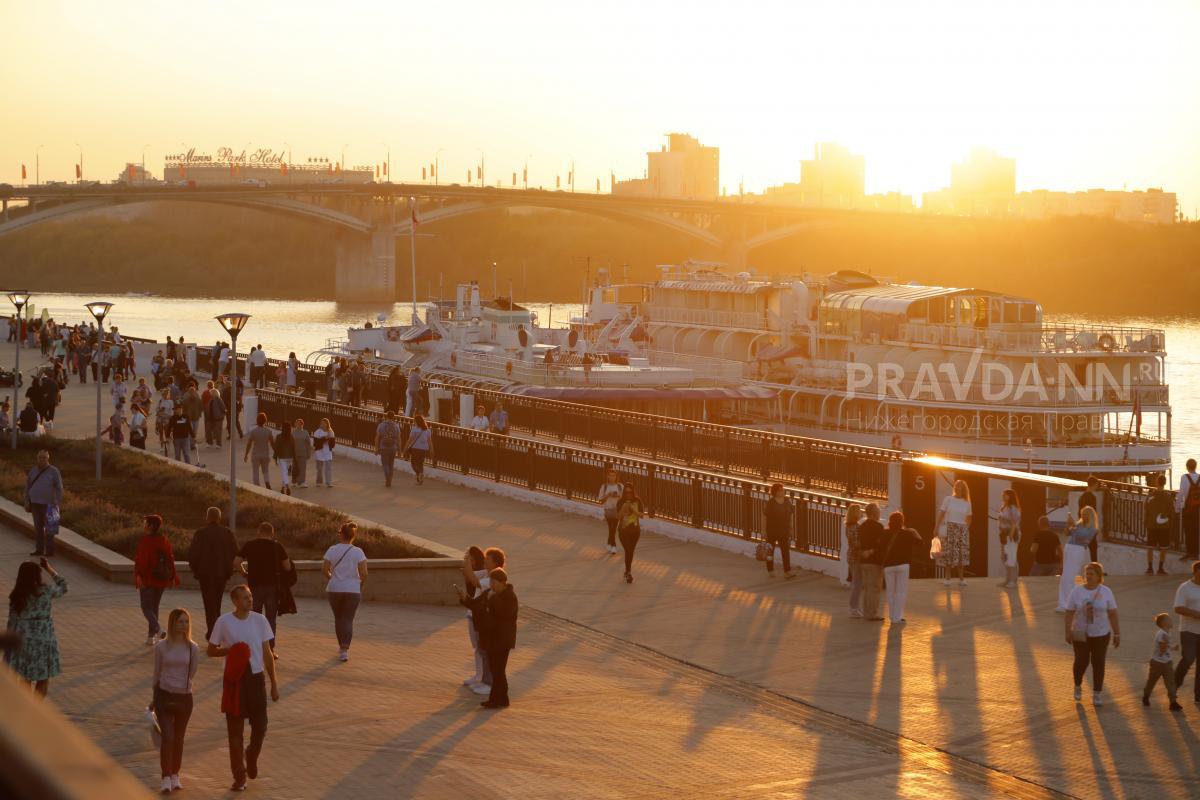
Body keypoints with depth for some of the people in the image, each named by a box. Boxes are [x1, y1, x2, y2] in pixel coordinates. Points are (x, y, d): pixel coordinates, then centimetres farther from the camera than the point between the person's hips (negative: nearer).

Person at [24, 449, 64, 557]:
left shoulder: (54, 471, -4)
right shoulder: (33, 471, 9)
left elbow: (59, 488, -4)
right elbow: (28, 487, 14)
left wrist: (57, 503, -10)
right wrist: (27, 502, 9)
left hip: (48, 505, -5)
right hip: (35, 504, 5)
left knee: (49, 528, -6)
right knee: (38, 527, 7)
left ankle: (50, 551, -4)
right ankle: (39, 549, 14)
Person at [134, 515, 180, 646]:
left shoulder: (145, 541, -13)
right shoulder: (165, 540, 6)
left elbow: (142, 560, -21)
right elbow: (170, 558, 9)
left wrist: (139, 575, -24)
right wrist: (172, 577, 14)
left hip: (147, 579, -6)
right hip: (161, 580, 6)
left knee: (146, 608, 0)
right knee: (154, 607, 17)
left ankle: (157, 629, -22)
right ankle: (151, 636, 17)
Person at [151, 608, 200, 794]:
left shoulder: (193, 648, -2)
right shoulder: (161, 647, -3)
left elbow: (192, 674, 7)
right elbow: (157, 674, 7)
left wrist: (181, 686, 4)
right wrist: (156, 697, 12)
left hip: (184, 697, 2)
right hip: (164, 696, -2)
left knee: (179, 738, 11)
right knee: (168, 737, -11)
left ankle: (175, 775, 25)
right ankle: (166, 779, -7)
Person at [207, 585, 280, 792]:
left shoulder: (259, 620, 0)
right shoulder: (224, 622, -6)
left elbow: (267, 653, 7)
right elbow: (210, 651, 2)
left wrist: (274, 683, 7)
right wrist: (230, 650, -18)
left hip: (256, 678, 2)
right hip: (234, 679, -2)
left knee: (260, 727, 2)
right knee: (235, 730, 3)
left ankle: (252, 757, 33)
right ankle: (239, 776, 12)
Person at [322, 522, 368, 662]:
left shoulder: (332, 550, -6)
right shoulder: (358, 552, -7)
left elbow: (324, 570, -7)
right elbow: (364, 573, -11)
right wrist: (360, 584, 9)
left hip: (334, 589, 1)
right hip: (353, 590, -1)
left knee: (338, 618, 18)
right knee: (348, 620, 3)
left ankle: (342, 646, 28)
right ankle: (344, 649, -13)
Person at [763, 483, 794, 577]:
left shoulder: (787, 501, -1)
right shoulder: (770, 503, -14)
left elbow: (791, 515, 9)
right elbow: (764, 517, -12)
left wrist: (790, 528, 8)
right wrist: (764, 531, -14)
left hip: (784, 531, 3)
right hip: (771, 530, -3)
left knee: (786, 550, -4)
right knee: (770, 551, 10)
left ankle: (787, 572, -5)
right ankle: (770, 570, 24)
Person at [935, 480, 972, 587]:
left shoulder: (967, 503, 8)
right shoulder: (948, 500, 1)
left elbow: (969, 519, 16)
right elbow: (941, 514, 0)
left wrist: (966, 529, 6)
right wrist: (937, 527, -6)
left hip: (962, 529, 2)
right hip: (949, 528, -2)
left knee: (961, 553, -1)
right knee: (948, 552, -6)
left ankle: (961, 579, 5)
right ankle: (947, 578, 0)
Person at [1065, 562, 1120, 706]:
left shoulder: (1106, 592, -5)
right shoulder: (1076, 591, -6)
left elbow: (1113, 614, -2)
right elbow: (1069, 613, -5)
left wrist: (1117, 635, -3)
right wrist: (1068, 632, -12)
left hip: (1101, 634, 0)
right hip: (1081, 635, 0)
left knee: (1098, 663, 2)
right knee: (1081, 662, 0)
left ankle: (1096, 694, 13)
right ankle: (1078, 686, 29)